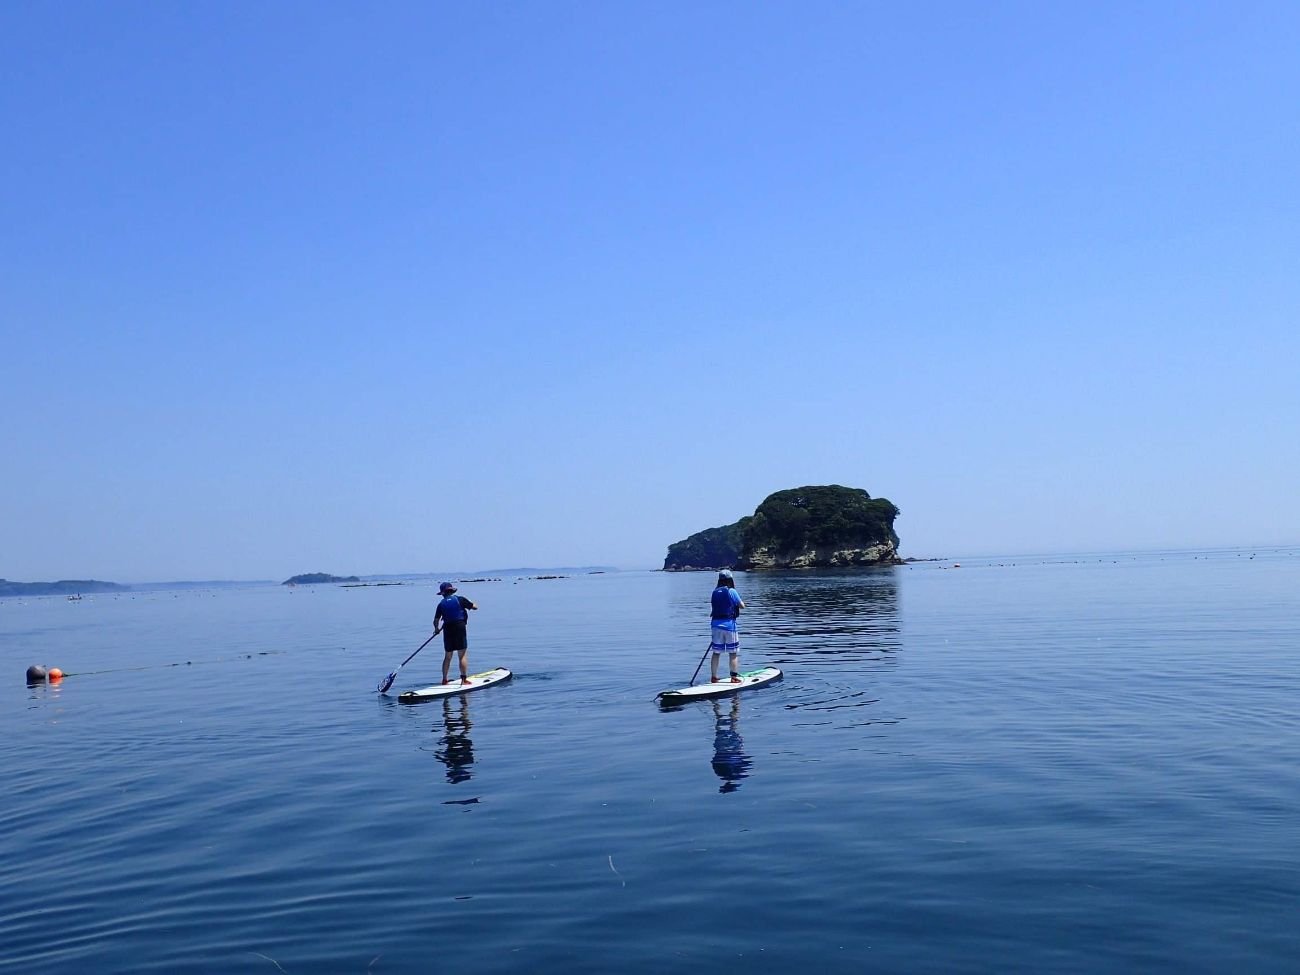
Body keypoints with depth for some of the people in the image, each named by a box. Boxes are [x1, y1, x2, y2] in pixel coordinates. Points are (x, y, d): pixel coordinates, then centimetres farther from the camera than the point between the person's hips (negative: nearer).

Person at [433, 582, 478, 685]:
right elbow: (475, 607, 3)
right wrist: (467, 605, 23)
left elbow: (436, 620, 3)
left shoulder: (441, 604, 4)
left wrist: (436, 629, 23)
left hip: (447, 631, 3)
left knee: (447, 657, 13)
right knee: (462, 656, 2)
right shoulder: (460, 599, -3)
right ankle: (464, 679, -1)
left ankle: (444, 679, 17)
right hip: (460, 629, -3)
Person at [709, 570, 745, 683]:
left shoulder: (715, 592, 7)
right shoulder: (731, 591, -9)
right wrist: (737, 602, 13)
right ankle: (734, 677, 6)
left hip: (715, 623, 5)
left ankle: (714, 677, 14)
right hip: (729, 624, -5)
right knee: (733, 653, 5)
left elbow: (715, 608, 10)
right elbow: (742, 606, -5)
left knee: (716, 652, 10)